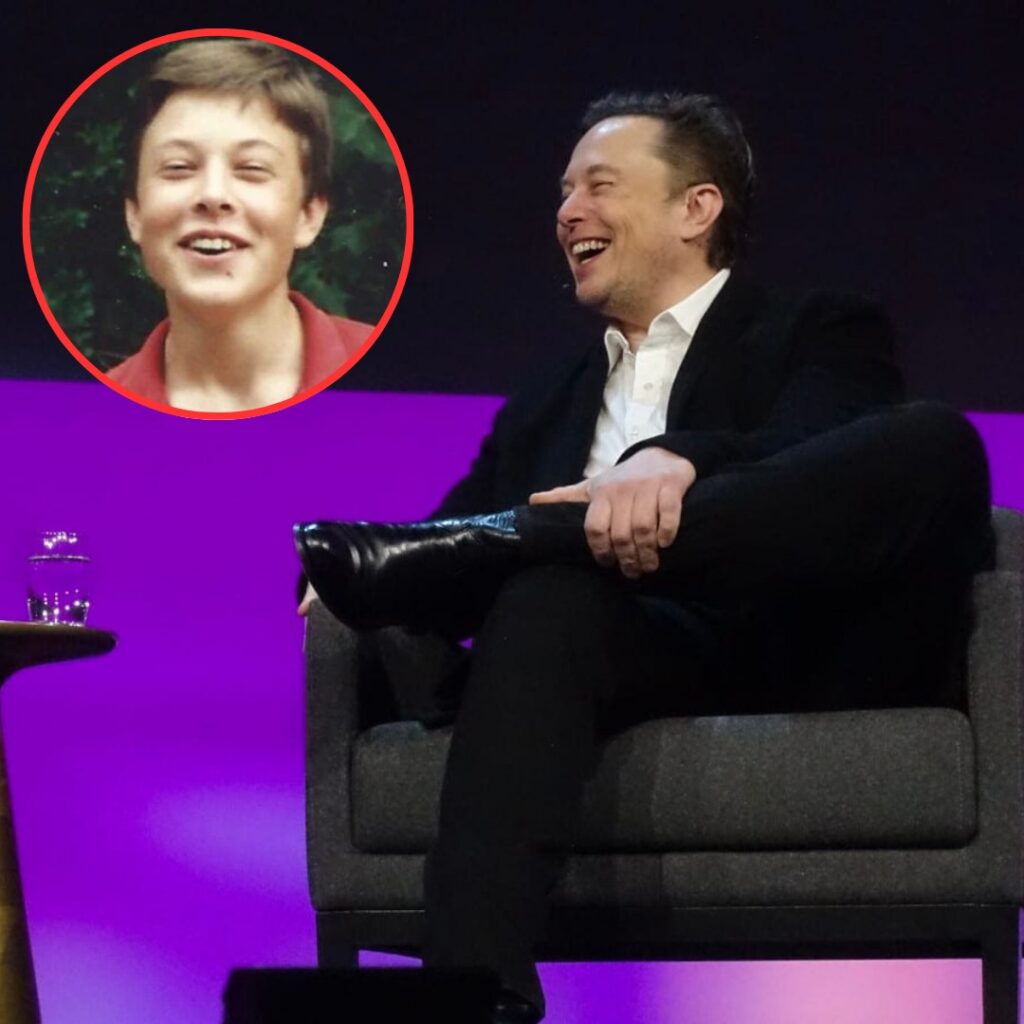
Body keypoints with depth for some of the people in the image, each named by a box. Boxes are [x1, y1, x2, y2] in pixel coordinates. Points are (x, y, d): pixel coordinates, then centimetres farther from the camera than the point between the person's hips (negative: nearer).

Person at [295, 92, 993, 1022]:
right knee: (543, 600, -33)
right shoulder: (542, 414, 33)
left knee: (932, 440, -29)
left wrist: (676, 461, -29)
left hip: (812, 655, -2)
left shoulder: (817, 337, 18)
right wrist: (391, 579, -10)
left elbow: (817, 458, -6)